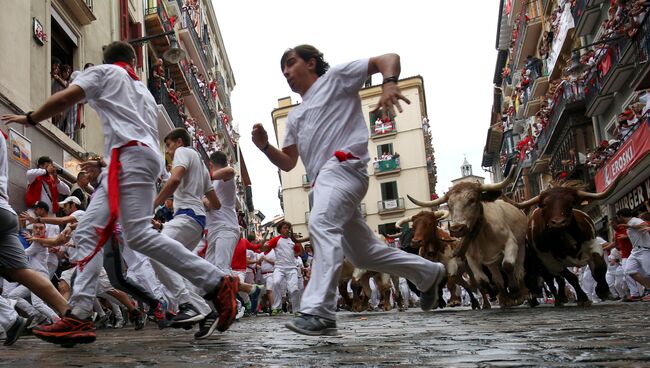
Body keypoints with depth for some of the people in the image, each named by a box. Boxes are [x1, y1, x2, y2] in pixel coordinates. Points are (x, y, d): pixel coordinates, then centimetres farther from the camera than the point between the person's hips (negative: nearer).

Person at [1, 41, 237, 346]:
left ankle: (217, 284, -20)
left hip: (130, 154, -8)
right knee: (87, 232, 2)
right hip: (140, 157, 8)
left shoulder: (102, 71, 16)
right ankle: (78, 317, -10)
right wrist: (104, 163, 42)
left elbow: (66, 97, 0)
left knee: (139, 235, -20)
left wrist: (30, 118, 17)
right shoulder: (143, 91, 35)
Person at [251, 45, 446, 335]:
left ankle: (318, 311, -38)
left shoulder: (335, 77, 11)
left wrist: (389, 83, -19)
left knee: (321, 224, -32)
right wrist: (265, 146, 6)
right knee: (364, 252, 10)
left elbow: (388, 59, 3)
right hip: (322, 180, 9)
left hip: (344, 165, -8)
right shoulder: (294, 116, 31)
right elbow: (287, 163, 25)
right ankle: (430, 273, 28)